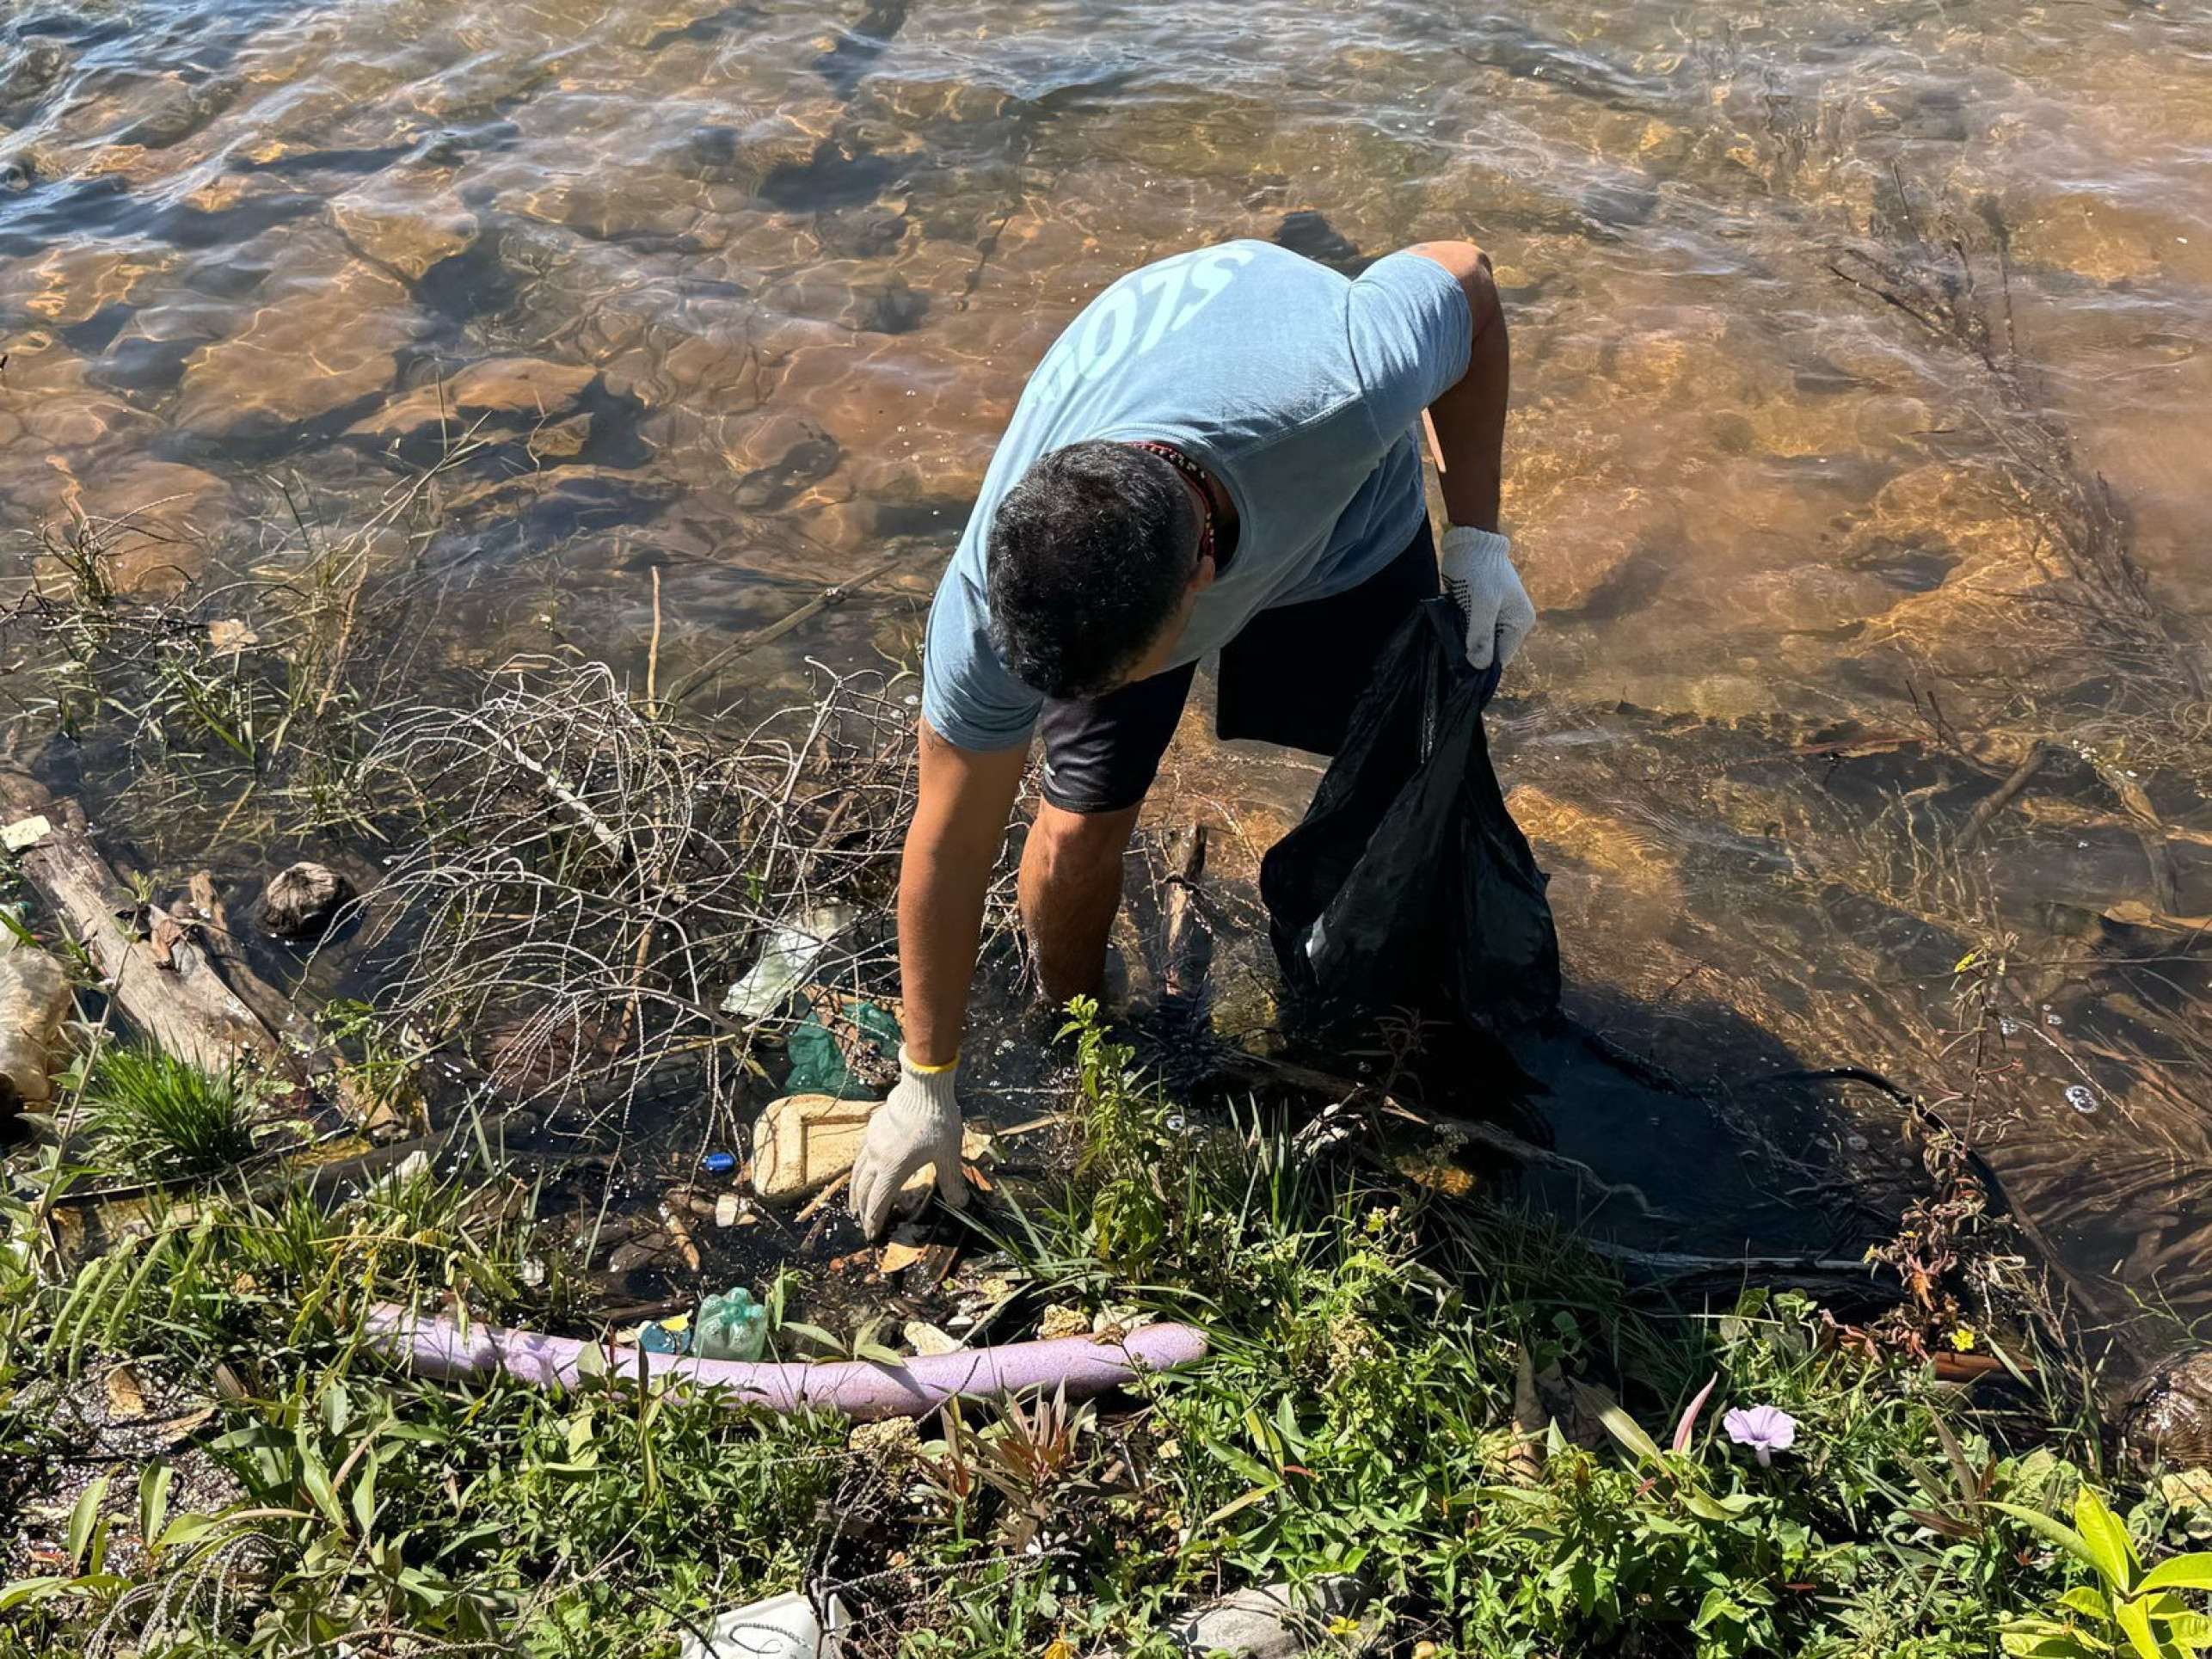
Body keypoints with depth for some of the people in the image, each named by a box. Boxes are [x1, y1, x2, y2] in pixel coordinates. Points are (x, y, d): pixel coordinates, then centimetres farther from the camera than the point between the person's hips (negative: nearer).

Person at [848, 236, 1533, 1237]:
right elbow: (949, 845, -24)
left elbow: (1461, 273, -24)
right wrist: (927, 1082, -14)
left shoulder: (1339, 392, -48)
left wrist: (1476, 533, -24)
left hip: (1346, 511, 1)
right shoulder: (989, 606, -40)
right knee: (1080, 831, -9)